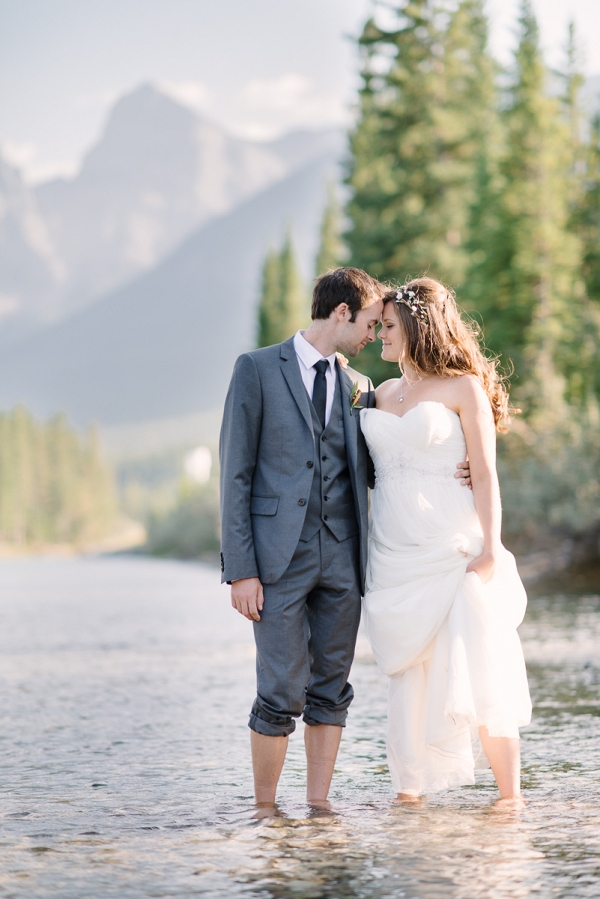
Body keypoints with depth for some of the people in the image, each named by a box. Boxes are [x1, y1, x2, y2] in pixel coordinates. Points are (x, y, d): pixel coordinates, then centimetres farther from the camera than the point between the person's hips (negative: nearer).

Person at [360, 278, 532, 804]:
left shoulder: (464, 387, -1)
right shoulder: (383, 394, 17)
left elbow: (485, 474, -6)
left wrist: (490, 549, -14)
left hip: (451, 552, -5)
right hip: (393, 556, 6)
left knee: (475, 672, -10)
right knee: (408, 676, 5)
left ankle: (510, 796, -2)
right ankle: (410, 791, 9)